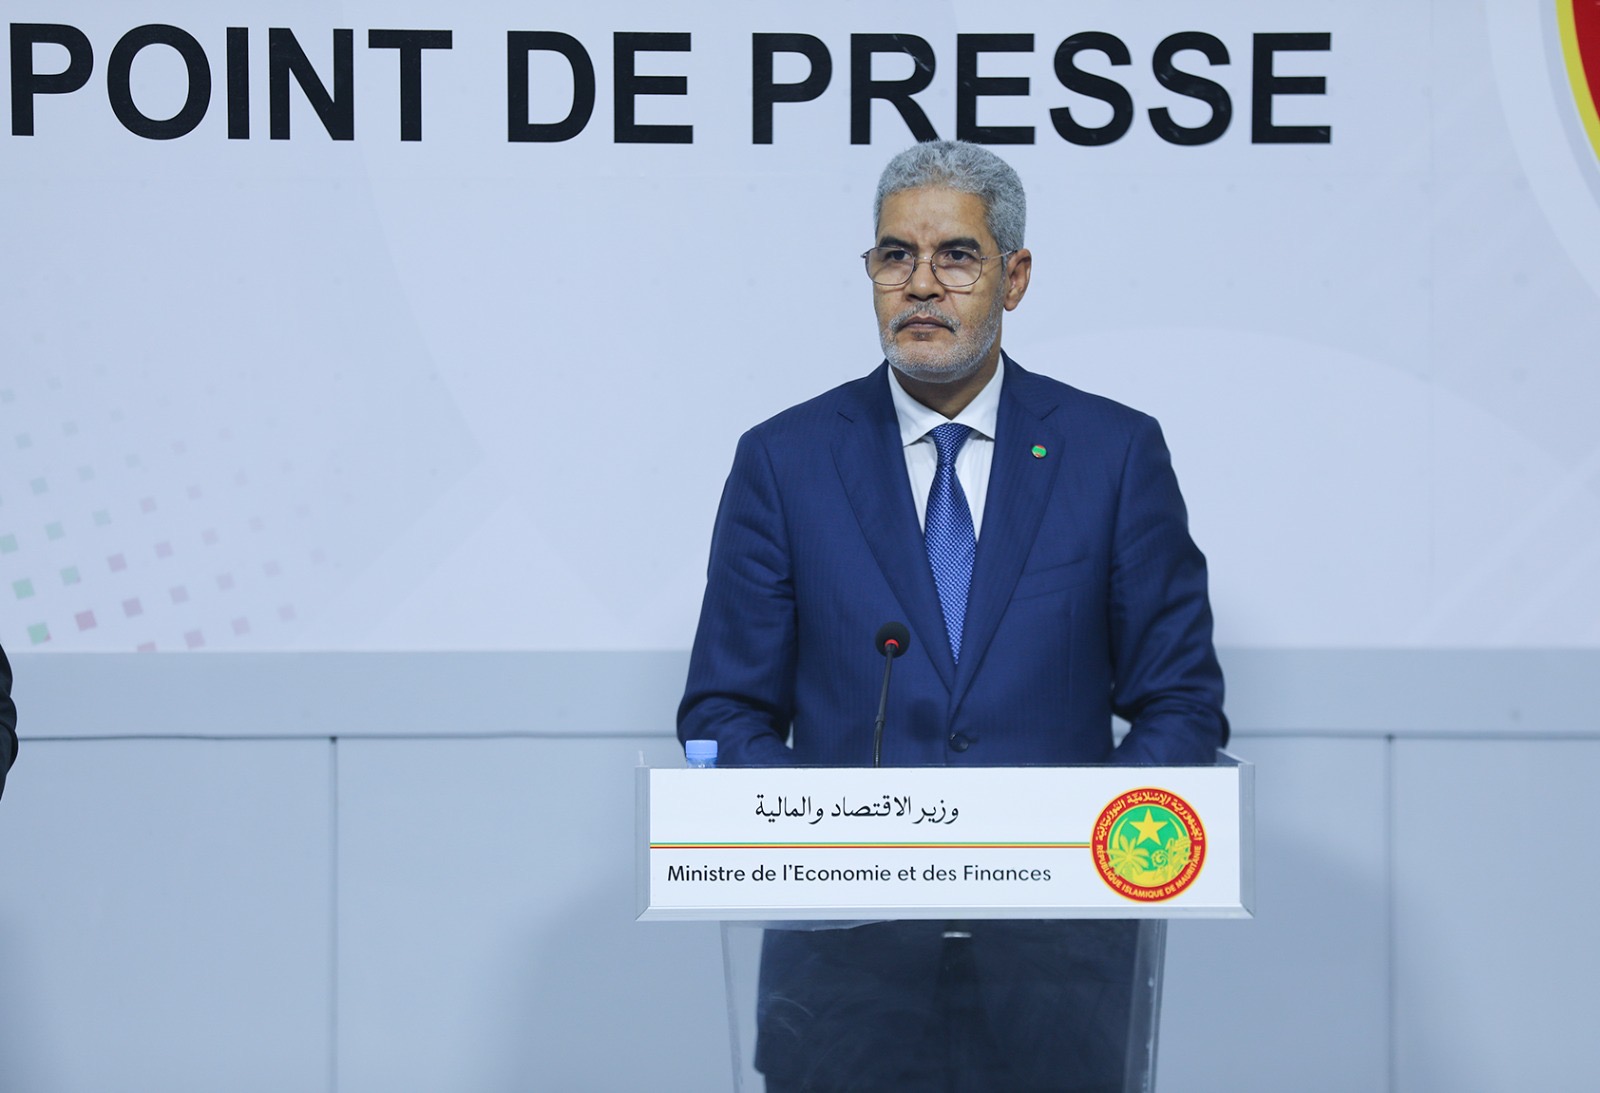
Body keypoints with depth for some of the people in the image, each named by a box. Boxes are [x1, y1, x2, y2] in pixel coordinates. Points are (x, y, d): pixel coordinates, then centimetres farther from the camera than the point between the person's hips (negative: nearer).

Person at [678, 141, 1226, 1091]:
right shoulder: (786, 461, 4)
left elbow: (1182, 703, 4)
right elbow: (726, 715, 5)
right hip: (847, 951, 0)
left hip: (1054, 951, 0)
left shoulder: (1116, 453, 3)